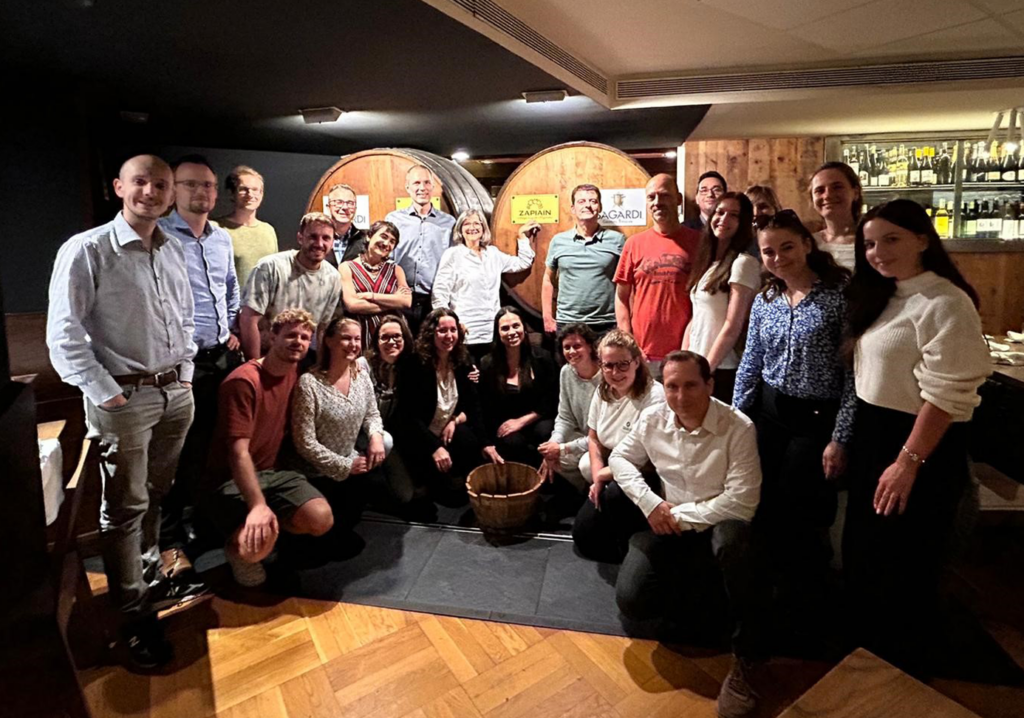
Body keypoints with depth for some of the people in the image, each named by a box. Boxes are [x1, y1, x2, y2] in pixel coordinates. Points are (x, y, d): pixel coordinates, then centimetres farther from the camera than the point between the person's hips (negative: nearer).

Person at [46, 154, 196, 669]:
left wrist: (186, 371, 11)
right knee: (125, 506, 4)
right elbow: (63, 335, -11)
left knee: (156, 496, 18)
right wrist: (105, 394, -13)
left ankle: (148, 576, 38)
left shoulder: (173, 251, 9)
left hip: (175, 391, 6)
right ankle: (135, 616, 17)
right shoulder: (87, 250, -9)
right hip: (124, 397, -5)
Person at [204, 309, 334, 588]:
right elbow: (238, 452, -26)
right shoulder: (243, 381, -20)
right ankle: (238, 546, 6)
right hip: (231, 479, -6)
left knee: (322, 519, -17)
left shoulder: (296, 375, 3)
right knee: (258, 542, -32)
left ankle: (275, 534, 14)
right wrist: (258, 505, -36)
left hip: (273, 471, 6)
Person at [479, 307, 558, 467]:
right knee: (513, 442, -32)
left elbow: (550, 401, -2)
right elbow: (485, 409, -4)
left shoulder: (542, 358, -2)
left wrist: (521, 421, -10)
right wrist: (487, 444, -11)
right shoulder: (488, 365, -3)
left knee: (545, 432, -32)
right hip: (505, 427, 0)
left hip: (536, 421, 1)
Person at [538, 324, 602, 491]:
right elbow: (565, 418, 4)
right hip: (583, 438, 6)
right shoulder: (566, 372, -2)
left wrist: (563, 449, -22)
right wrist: (554, 443, -16)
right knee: (549, 455, -14)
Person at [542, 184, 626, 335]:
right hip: (566, 323, 1)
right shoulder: (558, 241, 5)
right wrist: (548, 318, 7)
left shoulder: (617, 240, 1)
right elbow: (548, 280, 12)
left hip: (607, 324, -1)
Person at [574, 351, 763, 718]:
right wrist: (650, 503, -8)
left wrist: (680, 515, -16)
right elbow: (620, 458, 7)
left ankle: (744, 660, -22)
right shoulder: (652, 419, -6)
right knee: (632, 601, -17)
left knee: (732, 536, -41)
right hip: (666, 522, 4)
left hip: (716, 523, -3)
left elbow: (742, 503, -21)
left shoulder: (738, 428, -19)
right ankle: (686, 578, 19)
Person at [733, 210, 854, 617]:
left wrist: (840, 438, -15)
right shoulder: (765, 300, 6)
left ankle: (806, 612, 26)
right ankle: (777, 594, 31)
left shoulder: (841, 293, -10)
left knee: (793, 519, -1)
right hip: (767, 415, 5)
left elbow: (854, 372, -12)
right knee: (761, 511, 7)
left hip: (817, 419, -5)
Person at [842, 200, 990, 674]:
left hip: (919, 443, -9)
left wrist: (909, 462, -23)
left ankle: (902, 675, 33)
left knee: (901, 564, 9)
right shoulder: (883, 297, 10)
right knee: (862, 552, 22)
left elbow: (946, 395, -23)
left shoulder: (944, 302, -18)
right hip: (873, 434, 9)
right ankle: (869, 651, 45)